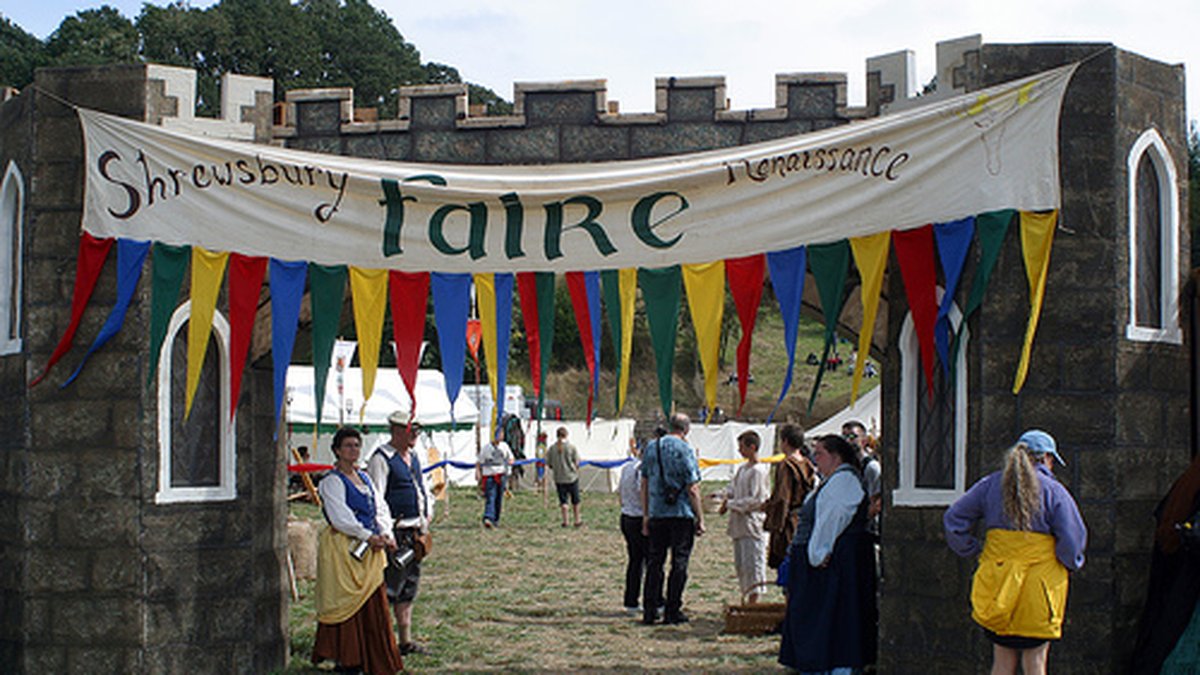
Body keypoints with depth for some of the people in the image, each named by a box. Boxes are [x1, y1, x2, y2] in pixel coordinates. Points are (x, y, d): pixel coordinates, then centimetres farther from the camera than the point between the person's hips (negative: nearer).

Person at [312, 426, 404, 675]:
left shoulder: (364, 478, 16)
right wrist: (369, 536, -16)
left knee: (374, 602, 6)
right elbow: (340, 517, -15)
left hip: (369, 551, 7)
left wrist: (386, 534, -3)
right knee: (346, 602, -4)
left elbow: (380, 508, 14)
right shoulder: (332, 482, -8)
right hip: (343, 548, -7)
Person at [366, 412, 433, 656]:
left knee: (409, 588, 12)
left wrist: (428, 514, 12)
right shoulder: (382, 458, -11)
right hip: (395, 533, -9)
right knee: (390, 588, -8)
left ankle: (406, 641, 18)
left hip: (415, 533, 9)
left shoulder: (413, 457, 16)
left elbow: (423, 487, 27)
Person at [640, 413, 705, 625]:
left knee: (654, 562, 9)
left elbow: (644, 484, 10)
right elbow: (692, 489, -10)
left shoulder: (651, 448, 6)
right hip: (682, 514, -4)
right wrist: (700, 519, -4)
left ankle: (649, 611, 8)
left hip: (656, 513, 4)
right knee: (679, 562, 3)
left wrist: (645, 515, 16)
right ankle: (672, 611, 4)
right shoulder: (685, 450, -8)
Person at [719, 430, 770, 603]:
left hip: (752, 526, -9)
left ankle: (753, 602, -8)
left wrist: (731, 504, -10)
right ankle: (747, 600, 16)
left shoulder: (758, 471, -12)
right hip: (738, 526, 9)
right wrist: (726, 501, 1)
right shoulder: (742, 469, 14)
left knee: (752, 564, -9)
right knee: (740, 565, 10)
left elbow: (754, 500, -16)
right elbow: (732, 489, 22)